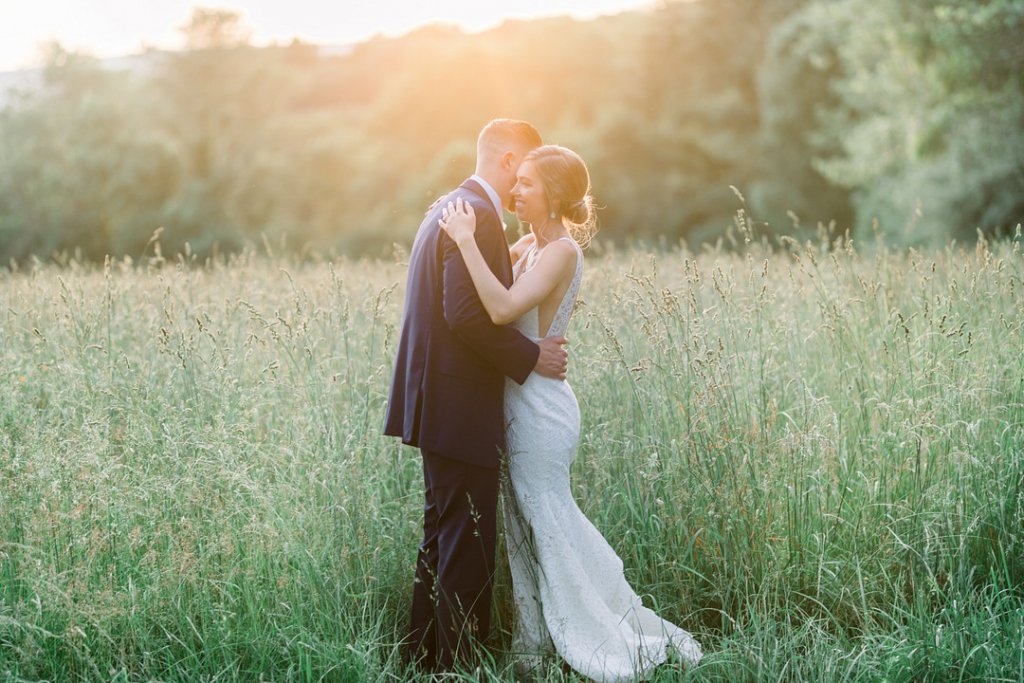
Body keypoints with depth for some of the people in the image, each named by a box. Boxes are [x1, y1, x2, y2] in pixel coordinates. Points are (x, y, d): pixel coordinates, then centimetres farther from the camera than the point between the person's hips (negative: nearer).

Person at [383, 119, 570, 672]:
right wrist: (531, 357, -16)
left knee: (443, 533, 18)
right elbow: (467, 315, -25)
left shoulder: (450, 207, 16)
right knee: (468, 541, -3)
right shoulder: (478, 215, -16)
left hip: (438, 401, 11)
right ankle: (459, 662, 4)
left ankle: (426, 656, 26)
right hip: (460, 405, -11)